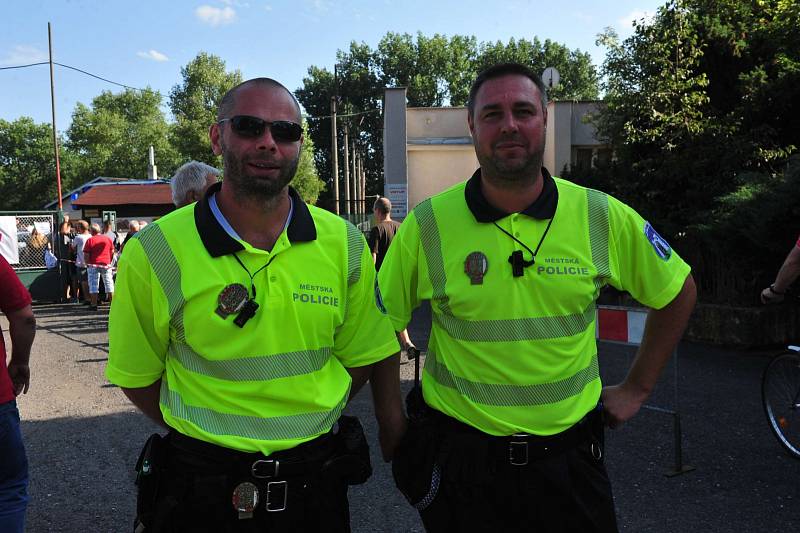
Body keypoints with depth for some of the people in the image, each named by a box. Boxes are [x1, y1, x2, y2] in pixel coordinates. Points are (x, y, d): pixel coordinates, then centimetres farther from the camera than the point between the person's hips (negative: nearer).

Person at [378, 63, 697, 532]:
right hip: (459, 457, -1)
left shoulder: (603, 216, -5)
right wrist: (396, 431, -1)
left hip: (568, 456, 1)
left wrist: (637, 388, 9)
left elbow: (677, 291, 9)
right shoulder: (426, 226, -9)